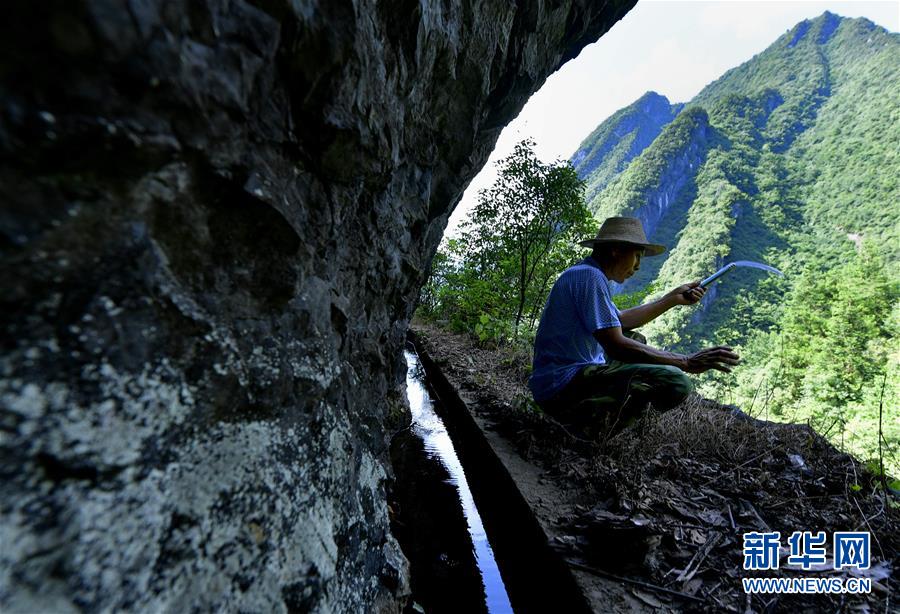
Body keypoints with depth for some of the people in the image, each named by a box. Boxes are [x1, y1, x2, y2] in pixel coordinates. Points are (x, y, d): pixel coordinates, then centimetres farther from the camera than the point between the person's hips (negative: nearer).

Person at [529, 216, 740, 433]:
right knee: (676, 382, -19)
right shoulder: (590, 276, -15)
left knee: (636, 339, 28)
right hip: (563, 387, -11)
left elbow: (621, 320, 25)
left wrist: (673, 299, 23)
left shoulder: (582, 273, 18)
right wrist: (686, 362, -16)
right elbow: (616, 346, -22)